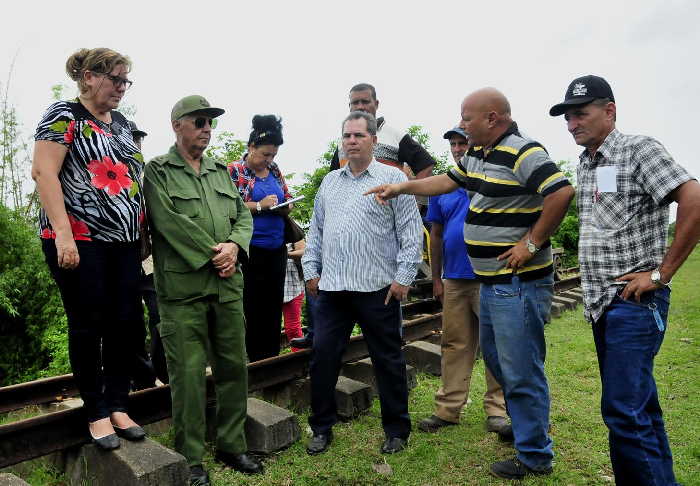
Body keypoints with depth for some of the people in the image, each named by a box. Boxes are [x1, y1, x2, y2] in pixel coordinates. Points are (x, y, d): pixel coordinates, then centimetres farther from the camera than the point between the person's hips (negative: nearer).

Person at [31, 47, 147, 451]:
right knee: (89, 324, 2)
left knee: (128, 322, 5)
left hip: (123, 240, 6)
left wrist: (143, 233, 13)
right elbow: (43, 171, -12)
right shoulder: (65, 114, -2)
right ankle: (97, 414, 16)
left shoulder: (121, 123, 18)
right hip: (79, 239, -6)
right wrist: (63, 233, -21)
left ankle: (118, 406, 19)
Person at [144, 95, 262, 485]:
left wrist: (234, 246, -7)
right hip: (183, 289, -5)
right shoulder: (157, 171, 0)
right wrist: (213, 253, -13)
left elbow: (244, 215, 13)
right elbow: (169, 221, -14)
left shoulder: (222, 171, 18)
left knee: (235, 366, 11)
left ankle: (232, 445, 27)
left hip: (228, 286, 6)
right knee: (189, 374, -1)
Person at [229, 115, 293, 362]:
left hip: (277, 249, 6)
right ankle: (257, 360, 16)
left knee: (274, 305, 12)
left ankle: (273, 358, 25)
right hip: (250, 251, -6)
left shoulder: (275, 170, 12)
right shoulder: (234, 171, -4)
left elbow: (288, 202, 17)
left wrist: (284, 207, -6)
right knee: (252, 308, 2)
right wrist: (260, 205, -18)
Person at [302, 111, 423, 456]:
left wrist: (404, 276, -10)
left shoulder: (393, 179, -1)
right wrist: (311, 270, 12)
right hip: (331, 287, 5)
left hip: (378, 288, -4)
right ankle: (322, 428, 26)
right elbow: (315, 230, 18)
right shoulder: (329, 182, 15)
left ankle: (397, 430, 27)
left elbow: (411, 233, -5)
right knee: (322, 357, 8)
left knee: (388, 361, 8)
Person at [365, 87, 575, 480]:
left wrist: (532, 243, -22)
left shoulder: (523, 152, -17)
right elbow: (447, 181, 23)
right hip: (491, 281, 10)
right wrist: (401, 188, 19)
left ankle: (535, 456, 19)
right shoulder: (478, 155, 12)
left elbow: (562, 191, -26)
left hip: (519, 283, -10)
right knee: (496, 358, 22)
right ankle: (529, 420, 43)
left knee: (520, 370, 1)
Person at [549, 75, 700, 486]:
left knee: (624, 410, -8)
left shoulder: (639, 150, -8)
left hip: (634, 302, -8)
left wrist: (661, 273, -17)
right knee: (639, 405, 16)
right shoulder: (585, 164, 14)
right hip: (602, 302, 8)